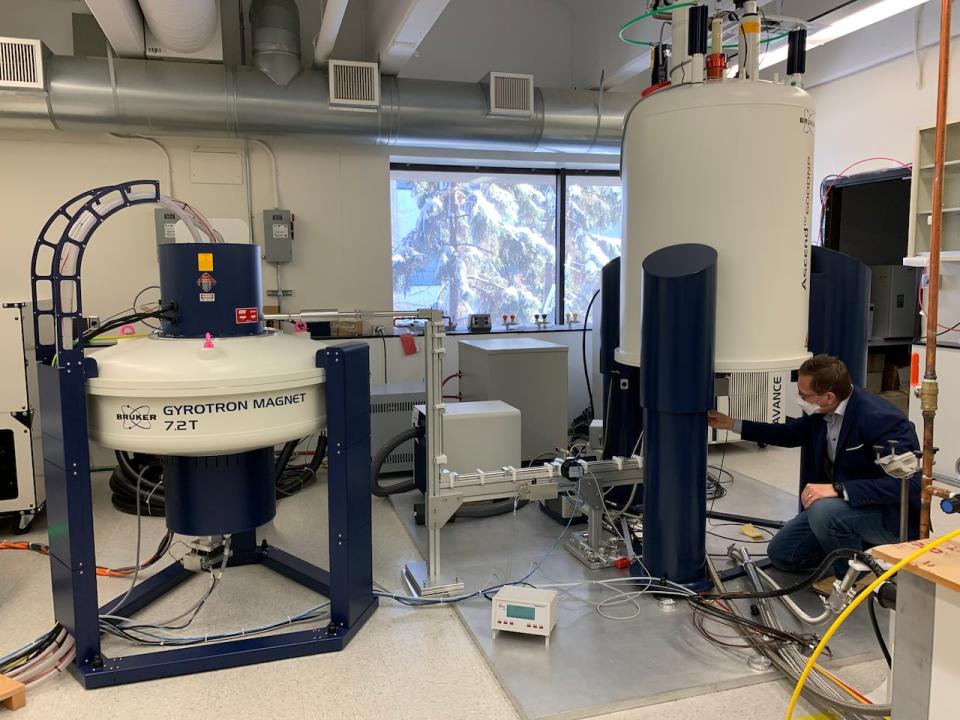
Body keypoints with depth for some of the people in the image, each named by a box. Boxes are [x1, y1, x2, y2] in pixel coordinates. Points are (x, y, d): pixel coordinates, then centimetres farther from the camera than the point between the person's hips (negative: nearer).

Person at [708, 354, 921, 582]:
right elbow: (791, 433, 14)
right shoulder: (821, 411, -6)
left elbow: (908, 483, -34)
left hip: (890, 513, -7)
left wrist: (838, 489, -39)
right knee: (780, 553, 4)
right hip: (839, 504, 7)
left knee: (824, 510, -36)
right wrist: (732, 424, 11)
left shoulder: (881, 419, -29)